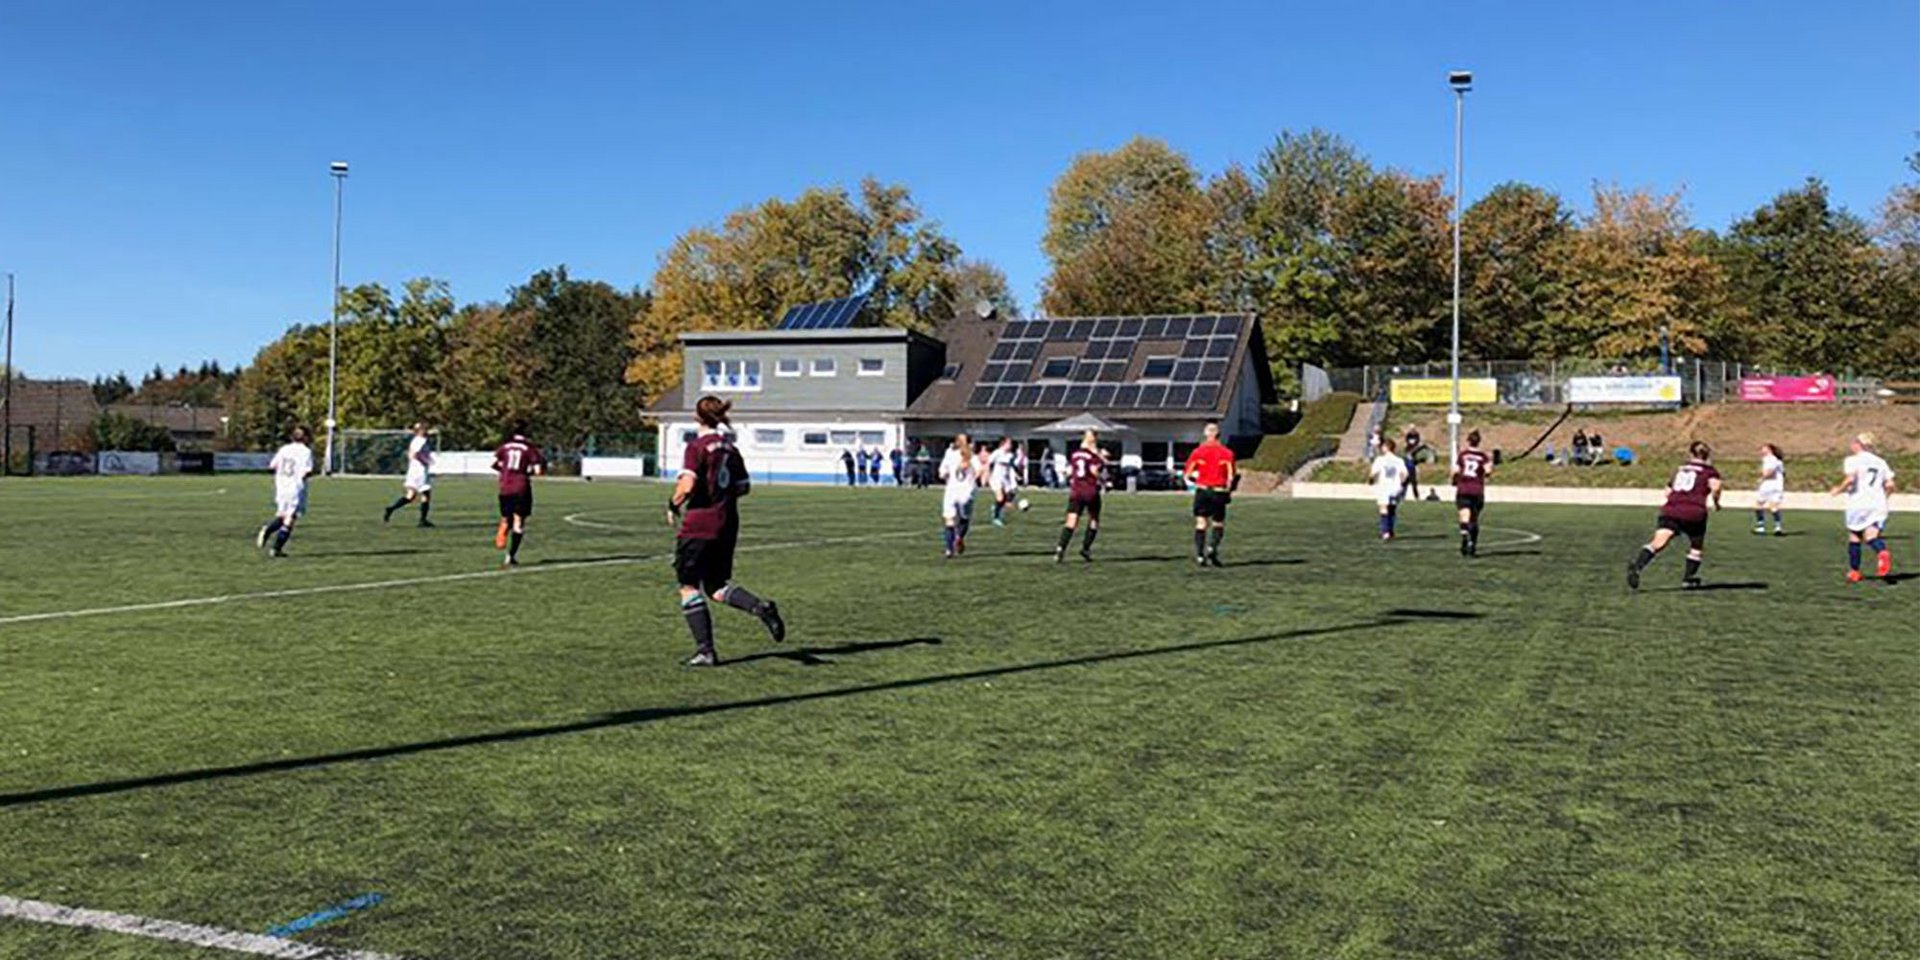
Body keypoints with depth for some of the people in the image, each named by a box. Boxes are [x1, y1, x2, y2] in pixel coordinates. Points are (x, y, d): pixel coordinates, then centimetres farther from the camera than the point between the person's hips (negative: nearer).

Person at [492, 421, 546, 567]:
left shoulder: (505, 446, 5)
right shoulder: (529, 448, -4)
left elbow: (493, 463, 1)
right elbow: (538, 470, -9)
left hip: (505, 488, 3)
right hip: (521, 489, -3)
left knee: (506, 519, 19)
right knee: (518, 522, 3)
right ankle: (511, 556, -1)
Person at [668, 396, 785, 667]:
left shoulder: (697, 446, -10)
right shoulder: (730, 448, 10)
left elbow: (687, 485, -20)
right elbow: (744, 487, 13)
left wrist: (674, 505, -3)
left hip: (699, 525, -7)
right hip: (728, 525, 7)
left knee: (689, 586, 5)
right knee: (717, 586, 15)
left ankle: (705, 650, 2)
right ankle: (760, 606, -11)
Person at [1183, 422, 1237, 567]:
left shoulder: (1198, 452, 2)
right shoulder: (1226, 453, -2)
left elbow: (1187, 475, 3)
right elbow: (1231, 476, -5)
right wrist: (1229, 490, 12)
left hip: (1202, 491, 1)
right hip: (1219, 492, -1)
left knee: (1201, 524, 5)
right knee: (1218, 524, 11)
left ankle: (1199, 555, -4)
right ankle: (1212, 548, -11)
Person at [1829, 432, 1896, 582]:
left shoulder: (1852, 460, -1)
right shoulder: (1880, 462, 14)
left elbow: (1850, 479, -17)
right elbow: (1890, 485, 8)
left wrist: (1839, 490, 0)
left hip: (1858, 503, -3)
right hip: (1878, 505, 3)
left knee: (1854, 538, 10)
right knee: (1872, 535, -4)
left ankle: (1854, 572, 15)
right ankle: (1882, 552, -39)